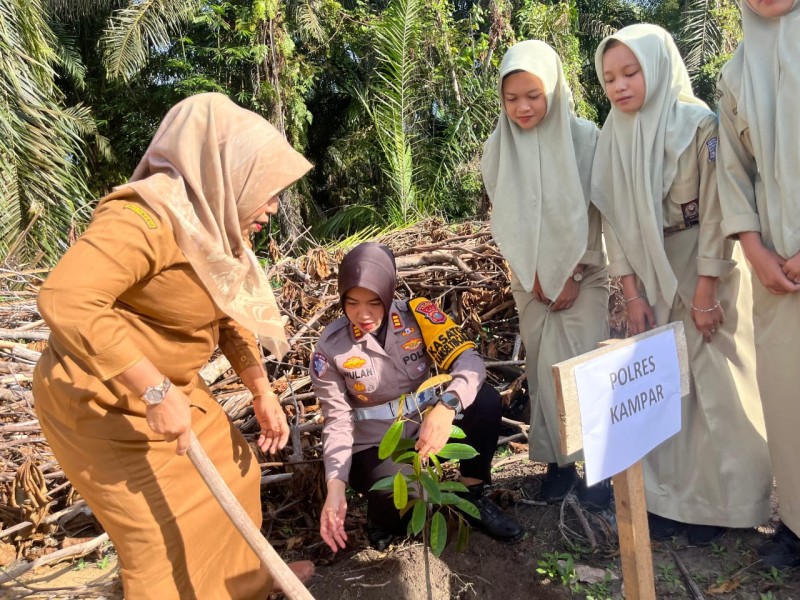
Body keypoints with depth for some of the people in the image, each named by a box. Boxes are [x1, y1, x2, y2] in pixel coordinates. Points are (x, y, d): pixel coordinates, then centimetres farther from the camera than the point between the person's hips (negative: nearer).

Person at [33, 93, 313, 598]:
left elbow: (232, 317, 8)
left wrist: (263, 394, 0)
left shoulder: (215, 225, 1)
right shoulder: (151, 215, -29)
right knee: (164, 526, -3)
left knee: (233, 471, 16)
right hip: (101, 400, -9)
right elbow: (66, 299, -40)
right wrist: (156, 392, -37)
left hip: (168, 388, 9)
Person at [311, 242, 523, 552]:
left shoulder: (415, 314, -13)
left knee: (486, 401, -22)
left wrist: (446, 407, -43)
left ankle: (473, 496, -1)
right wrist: (335, 486, -26)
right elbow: (338, 422, -12)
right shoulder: (330, 347, -14)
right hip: (375, 447, -2)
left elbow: (469, 360, -22)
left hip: (425, 428, 3)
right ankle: (383, 518, 6)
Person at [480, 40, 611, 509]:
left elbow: (592, 213, -6)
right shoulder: (498, 148, -1)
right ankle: (558, 461, 13)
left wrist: (572, 274, -9)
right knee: (543, 371, 3)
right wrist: (534, 275, -4)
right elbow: (505, 220, 2)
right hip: (531, 277, 2)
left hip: (583, 272, -2)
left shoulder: (585, 138, -8)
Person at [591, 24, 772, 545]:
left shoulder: (697, 124, -11)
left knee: (714, 385, 2)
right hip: (651, 280, 4)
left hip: (705, 272, -4)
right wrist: (632, 293, -3)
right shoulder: (615, 138, 2)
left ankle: (720, 501, 17)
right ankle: (671, 498, 19)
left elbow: (715, 211, -13)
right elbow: (614, 218, 2)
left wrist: (705, 292, -16)